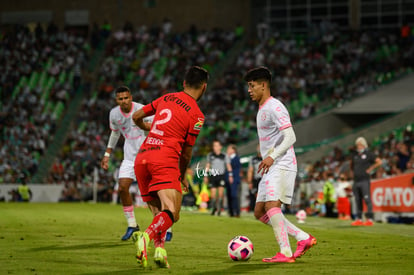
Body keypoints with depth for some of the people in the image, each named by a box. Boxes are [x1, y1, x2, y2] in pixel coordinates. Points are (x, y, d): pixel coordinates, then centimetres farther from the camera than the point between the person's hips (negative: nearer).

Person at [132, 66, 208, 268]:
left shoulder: (166, 98, 17)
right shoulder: (196, 115, 2)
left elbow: (136, 117, 25)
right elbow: (186, 153, 7)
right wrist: (182, 176, 23)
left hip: (141, 158, 7)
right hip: (165, 159, -7)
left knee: (159, 213, 15)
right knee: (172, 213, -16)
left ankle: (159, 249, -5)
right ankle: (145, 237, -42)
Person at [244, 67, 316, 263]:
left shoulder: (274, 107, -12)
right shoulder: (261, 110, 20)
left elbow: (290, 138, -22)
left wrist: (272, 156, -32)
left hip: (281, 166, -10)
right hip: (270, 168, 10)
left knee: (271, 206, -22)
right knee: (259, 212, 7)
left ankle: (286, 253, -22)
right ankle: (304, 238, 8)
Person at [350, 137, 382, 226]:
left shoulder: (368, 154, -3)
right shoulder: (355, 155, 16)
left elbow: (379, 162, -9)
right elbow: (352, 164, 35)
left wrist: (370, 169, -8)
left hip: (365, 180, -7)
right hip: (356, 181, 7)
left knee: (367, 199, -10)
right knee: (358, 200, 7)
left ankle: (370, 219, -11)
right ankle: (358, 219, 11)